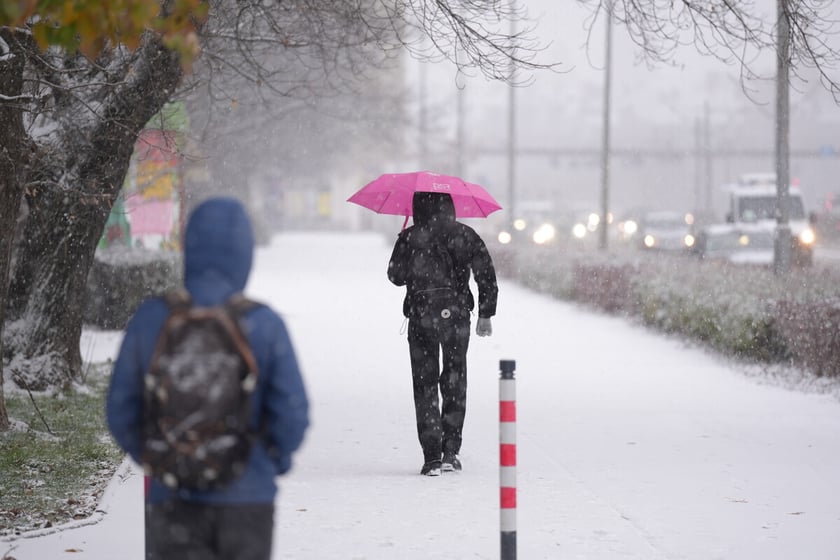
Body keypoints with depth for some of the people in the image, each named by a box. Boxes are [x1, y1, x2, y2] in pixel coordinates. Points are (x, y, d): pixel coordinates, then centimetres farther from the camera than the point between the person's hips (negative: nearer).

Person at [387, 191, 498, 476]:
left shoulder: (410, 238, -6)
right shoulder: (465, 235, 0)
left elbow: (396, 276, 1)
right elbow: (487, 276, 1)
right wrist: (486, 314, 9)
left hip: (421, 320, -2)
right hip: (457, 318, 2)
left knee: (425, 385, 4)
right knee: (454, 383, 14)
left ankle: (432, 456, -3)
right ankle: (451, 451, 10)